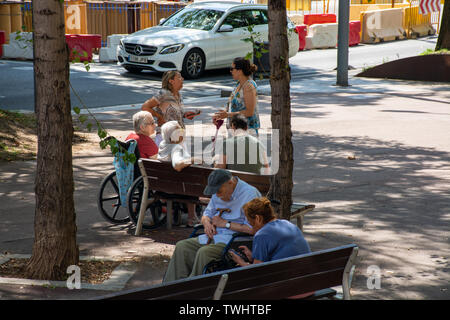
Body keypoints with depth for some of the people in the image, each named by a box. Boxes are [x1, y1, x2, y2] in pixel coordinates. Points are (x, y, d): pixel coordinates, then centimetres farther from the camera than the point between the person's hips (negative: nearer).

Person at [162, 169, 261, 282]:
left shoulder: (250, 194, -14)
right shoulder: (218, 194, 12)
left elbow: (251, 229, -20)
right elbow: (206, 214, 24)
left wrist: (225, 223, -13)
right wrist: (207, 223, -2)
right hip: (214, 237, 8)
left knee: (204, 252, -32)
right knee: (181, 247, -9)